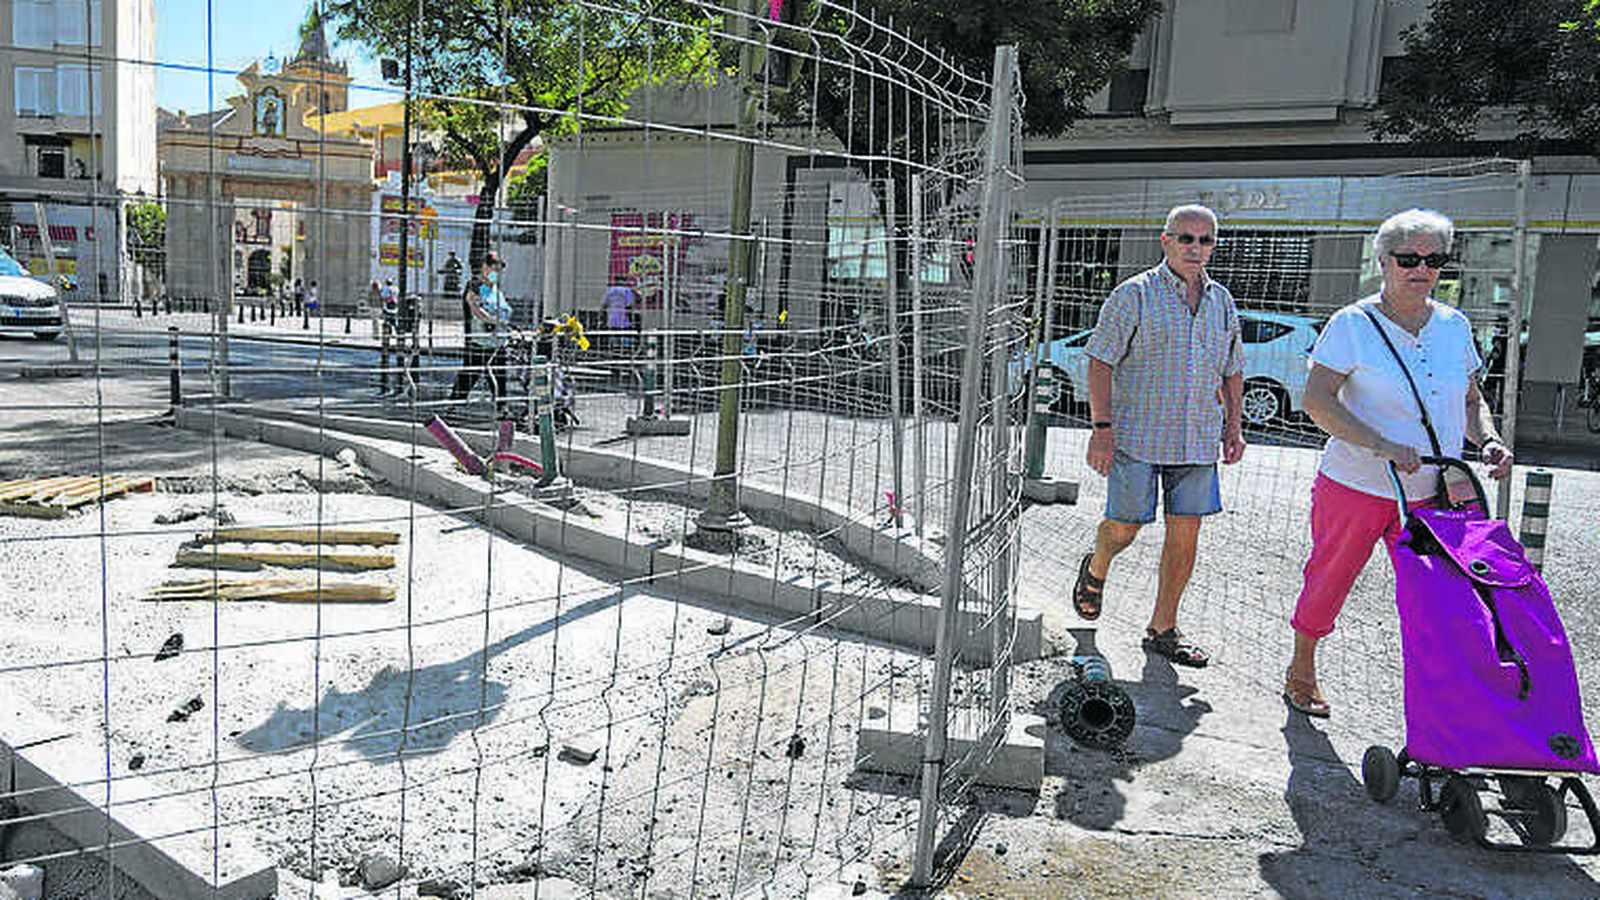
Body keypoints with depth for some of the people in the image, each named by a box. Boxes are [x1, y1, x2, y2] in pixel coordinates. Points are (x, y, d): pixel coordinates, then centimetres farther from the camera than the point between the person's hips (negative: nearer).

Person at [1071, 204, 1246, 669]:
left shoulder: (1222, 301, 12)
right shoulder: (1135, 294, -6)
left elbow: (1232, 367, 22)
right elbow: (1100, 360, -10)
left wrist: (1233, 424, 14)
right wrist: (1102, 428, -16)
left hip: (1198, 439, 5)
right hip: (1137, 434, -5)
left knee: (1185, 534, 2)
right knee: (1124, 527, 0)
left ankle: (1162, 629, 14)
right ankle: (1095, 570, 35)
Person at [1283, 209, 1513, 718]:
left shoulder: (1454, 326, 8)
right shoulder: (1353, 324, -9)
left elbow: (1471, 400, 19)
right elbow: (1316, 400, -18)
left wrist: (1487, 441, -2)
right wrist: (1382, 446, -27)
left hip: (1432, 495, 4)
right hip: (1356, 486, -4)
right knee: (1328, 581, 10)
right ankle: (1300, 673, 31)